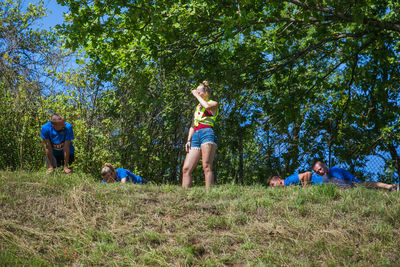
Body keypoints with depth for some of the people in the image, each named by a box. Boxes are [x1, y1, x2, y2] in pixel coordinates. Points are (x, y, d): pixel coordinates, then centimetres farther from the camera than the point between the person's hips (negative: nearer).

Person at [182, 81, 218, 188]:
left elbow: (207, 106, -14)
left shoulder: (213, 104, 12)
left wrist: (197, 95, 0)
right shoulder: (197, 107, 31)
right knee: (186, 168, -7)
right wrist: (188, 140, 11)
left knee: (206, 166, -19)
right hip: (195, 136, 6)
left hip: (207, 133, -6)